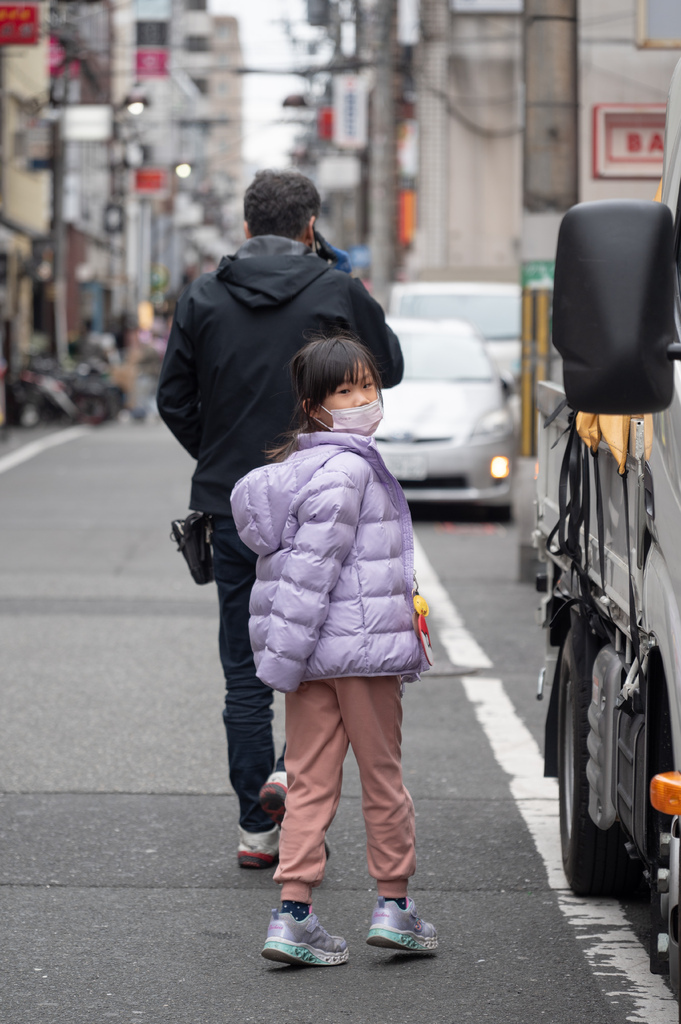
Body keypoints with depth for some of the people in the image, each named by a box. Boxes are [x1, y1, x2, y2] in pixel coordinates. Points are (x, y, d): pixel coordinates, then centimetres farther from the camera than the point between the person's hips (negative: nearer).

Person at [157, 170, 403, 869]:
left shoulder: (202, 298, 3)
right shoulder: (337, 294, -5)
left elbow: (173, 401, 6)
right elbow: (389, 368, 10)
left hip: (231, 507, 3)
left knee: (245, 670, 9)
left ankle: (256, 828, 10)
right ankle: (297, 768, -9)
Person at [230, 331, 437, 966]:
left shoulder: (299, 465, 14)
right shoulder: (347, 470, -15)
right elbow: (311, 567, -21)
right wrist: (285, 656, -21)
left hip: (314, 652, 8)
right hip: (363, 649, -8)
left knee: (309, 782, 6)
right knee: (383, 778, 6)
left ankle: (293, 914, 1)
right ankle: (394, 906, 16)